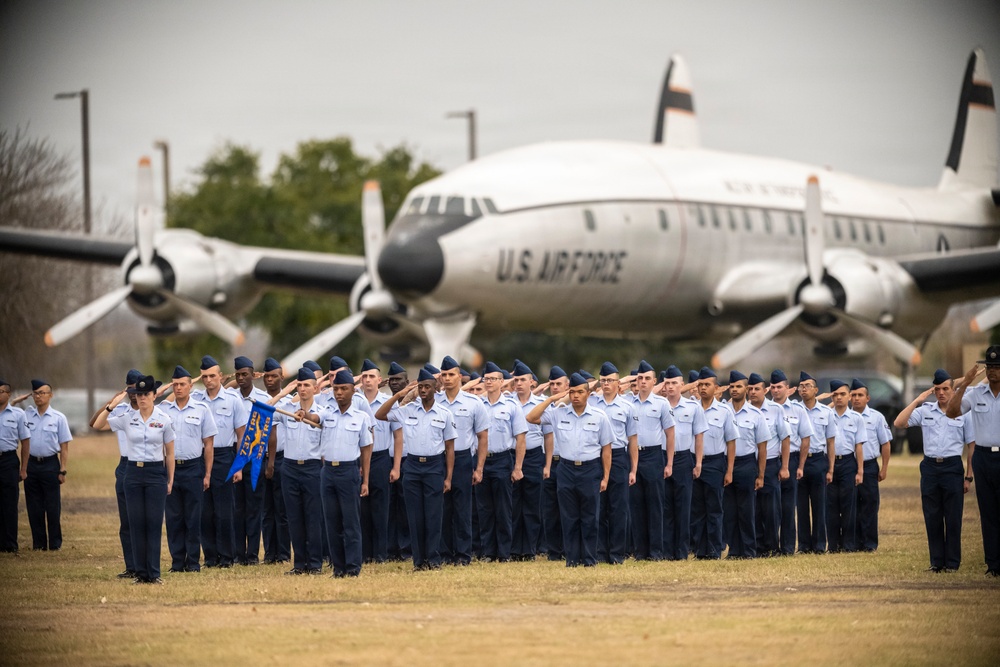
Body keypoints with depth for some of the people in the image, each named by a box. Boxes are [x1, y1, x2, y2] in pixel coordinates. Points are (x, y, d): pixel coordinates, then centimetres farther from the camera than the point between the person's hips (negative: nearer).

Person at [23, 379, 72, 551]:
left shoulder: (58, 418, 0)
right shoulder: (26, 415, 6)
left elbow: (64, 446, 0)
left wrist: (63, 470, -5)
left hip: (50, 464, -2)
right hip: (31, 464, 2)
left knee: (52, 507, 0)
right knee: (34, 507, 5)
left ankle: (55, 543, 6)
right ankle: (38, 543, 12)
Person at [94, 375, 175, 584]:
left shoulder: (164, 420, -1)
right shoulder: (127, 418, 2)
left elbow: (169, 453, 4)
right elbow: (98, 425, 3)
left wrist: (170, 480, 3)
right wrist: (111, 406, -8)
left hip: (156, 473, -2)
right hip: (133, 473, 2)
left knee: (154, 524, -3)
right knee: (136, 524, 3)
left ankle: (154, 573, 0)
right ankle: (141, 572, 8)